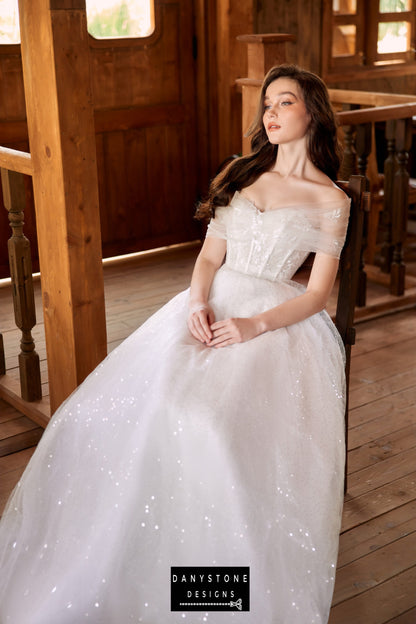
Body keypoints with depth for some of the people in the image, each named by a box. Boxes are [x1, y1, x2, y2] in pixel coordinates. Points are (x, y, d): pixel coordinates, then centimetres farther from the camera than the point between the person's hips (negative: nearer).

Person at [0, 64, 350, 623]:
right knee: (117, 410, -17)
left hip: (275, 322, -4)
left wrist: (254, 326, -16)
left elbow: (317, 294, -2)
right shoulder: (239, 174, 17)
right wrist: (199, 303, -8)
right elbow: (210, 256, 13)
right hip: (212, 309, 5)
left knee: (211, 425, -32)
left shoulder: (330, 200, 3)